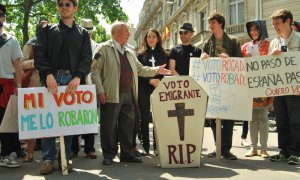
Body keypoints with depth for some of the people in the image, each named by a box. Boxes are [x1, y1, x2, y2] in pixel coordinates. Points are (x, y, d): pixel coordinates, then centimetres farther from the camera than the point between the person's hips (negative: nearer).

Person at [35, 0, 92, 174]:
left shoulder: (83, 33, 15)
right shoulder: (48, 30, 15)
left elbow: (87, 58, 4)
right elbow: (40, 54, 4)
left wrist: (78, 77, -14)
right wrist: (48, 74, -14)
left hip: (73, 81, 0)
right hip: (51, 79, 0)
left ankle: (65, 158, 9)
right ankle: (48, 159, 3)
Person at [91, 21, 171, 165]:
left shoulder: (130, 52, 20)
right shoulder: (104, 48, -1)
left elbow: (140, 69, 21)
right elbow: (95, 70, -7)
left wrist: (157, 70, 9)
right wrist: (100, 91, -14)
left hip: (129, 95, 6)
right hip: (111, 95, -6)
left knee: (127, 125, 9)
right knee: (109, 126, 1)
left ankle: (126, 153, 18)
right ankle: (108, 155, 11)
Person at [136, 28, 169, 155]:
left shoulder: (163, 55, 12)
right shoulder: (141, 54, 8)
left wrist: (160, 81, -11)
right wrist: (150, 80, -15)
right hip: (144, 90, -1)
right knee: (145, 118, 0)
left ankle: (157, 145, 6)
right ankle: (146, 147, 6)